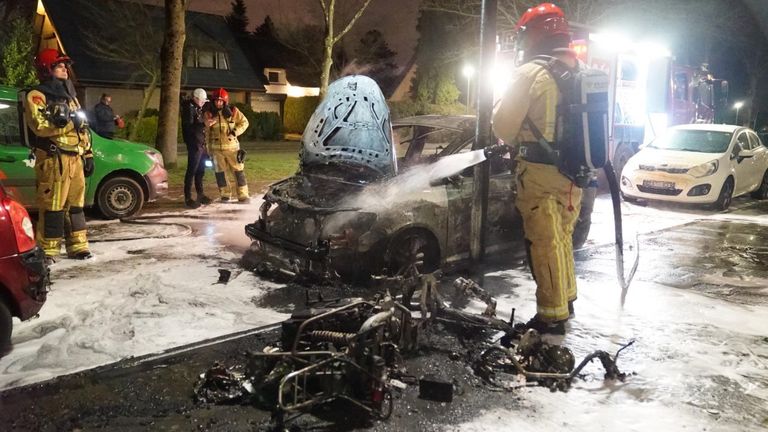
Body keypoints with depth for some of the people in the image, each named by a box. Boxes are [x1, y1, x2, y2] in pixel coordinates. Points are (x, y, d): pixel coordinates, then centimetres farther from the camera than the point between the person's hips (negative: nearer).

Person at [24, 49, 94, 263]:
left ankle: (78, 245, 14)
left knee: (75, 203, 9)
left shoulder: (70, 96, 23)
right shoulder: (36, 96, -2)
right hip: (53, 159, -7)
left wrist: (88, 155, 17)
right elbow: (39, 126, -18)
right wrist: (70, 121, -19)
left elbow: (83, 129, 24)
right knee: (52, 205, -8)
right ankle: (47, 250, -3)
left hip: (75, 159, 7)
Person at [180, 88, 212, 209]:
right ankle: (188, 198, -5)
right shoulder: (189, 108, -9)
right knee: (192, 171, -7)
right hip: (194, 144, -9)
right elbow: (189, 127, -18)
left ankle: (200, 194, 23)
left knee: (200, 171, 14)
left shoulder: (198, 109, 19)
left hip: (202, 144, 9)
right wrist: (204, 124, -24)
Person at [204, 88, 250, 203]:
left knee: (238, 171, -2)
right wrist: (208, 149, 2)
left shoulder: (233, 111, 0)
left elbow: (244, 122, 7)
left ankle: (243, 195, 4)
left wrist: (235, 131, -10)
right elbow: (206, 132, 5)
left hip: (231, 146, -1)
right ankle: (225, 195, 20)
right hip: (216, 148, 1)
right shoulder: (209, 114, 3)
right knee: (220, 172, 7)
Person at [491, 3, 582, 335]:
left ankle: (552, 315, 6)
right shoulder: (581, 72, 9)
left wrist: (514, 141, 11)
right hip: (572, 172, 7)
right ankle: (566, 301, 32)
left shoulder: (531, 73, -13)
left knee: (545, 244, 0)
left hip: (540, 173, -7)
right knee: (562, 239, 20)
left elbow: (503, 126, -8)